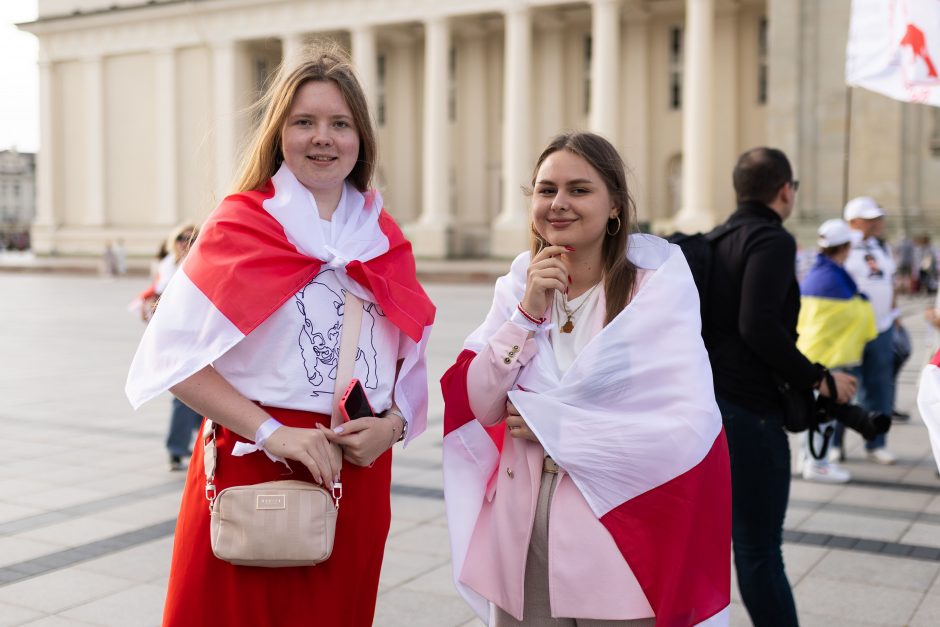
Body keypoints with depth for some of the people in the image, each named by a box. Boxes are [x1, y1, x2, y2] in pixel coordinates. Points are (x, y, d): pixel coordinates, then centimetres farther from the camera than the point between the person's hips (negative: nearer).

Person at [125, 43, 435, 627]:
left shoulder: (384, 239, 8)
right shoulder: (241, 223, -4)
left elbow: (413, 361, 13)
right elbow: (175, 355, -11)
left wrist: (393, 423, -7)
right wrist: (273, 433, -18)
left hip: (359, 472, 4)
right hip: (253, 467, -4)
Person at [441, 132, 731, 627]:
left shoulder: (657, 288, -10)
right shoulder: (517, 287, 3)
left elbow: (691, 424, -20)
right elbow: (481, 406, -4)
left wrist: (550, 423, -12)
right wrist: (529, 313, -15)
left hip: (620, 543, -3)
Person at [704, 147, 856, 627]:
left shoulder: (719, 240, 14)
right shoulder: (772, 240, -11)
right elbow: (759, 326, -24)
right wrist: (817, 379, -16)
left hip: (704, 402, 9)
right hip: (749, 409, -8)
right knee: (759, 549, -2)